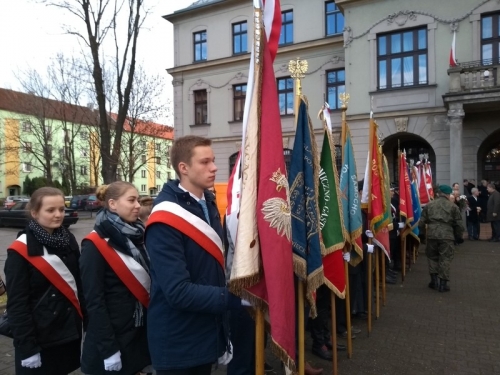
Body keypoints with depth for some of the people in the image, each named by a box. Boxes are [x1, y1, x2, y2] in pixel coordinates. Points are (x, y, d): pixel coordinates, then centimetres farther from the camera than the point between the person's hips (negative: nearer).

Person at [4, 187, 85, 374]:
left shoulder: (69, 240, 3)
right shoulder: (21, 251, -14)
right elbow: (17, 304, -14)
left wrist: (85, 320, 7)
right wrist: (27, 346, -15)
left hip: (70, 331, 5)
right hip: (40, 338, -5)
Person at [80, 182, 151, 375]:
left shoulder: (137, 236, 4)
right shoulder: (95, 245, -14)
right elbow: (94, 301, -17)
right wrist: (108, 349, -17)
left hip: (141, 334, 6)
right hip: (112, 338, -6)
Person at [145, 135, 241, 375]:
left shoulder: (209, 205, 3)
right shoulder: (165, 222, -22)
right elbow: (178, 292, -26)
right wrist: (235, 298, -24)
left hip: (208, 335, 7)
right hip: (177, 344, -7)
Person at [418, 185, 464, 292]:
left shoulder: (429, 205, 13)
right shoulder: (453, 206, 7)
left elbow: (421, 222, 11)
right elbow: (459, 224, 6)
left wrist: (423, 232, 26)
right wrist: (459, 237, 19)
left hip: (432, 234, 2)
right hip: (447, 235, -2)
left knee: (432, 256, 17)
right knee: (445, 259, 5)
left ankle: (434, 280, 17)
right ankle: (443, 283, 5)